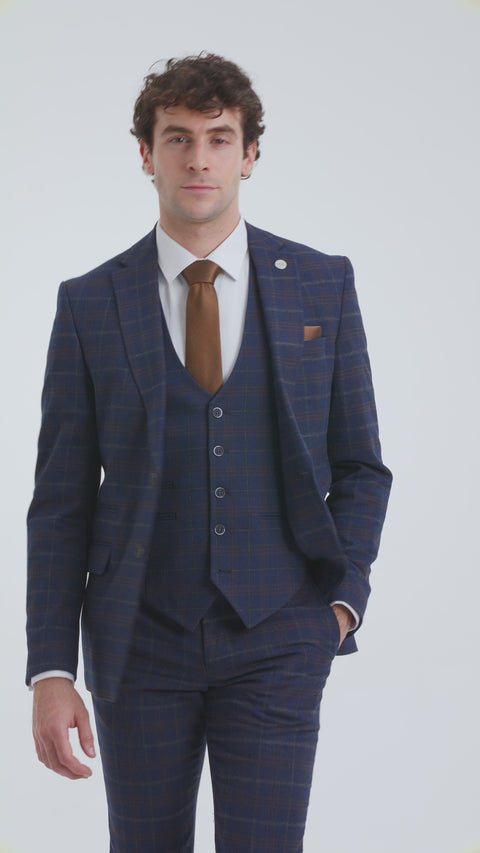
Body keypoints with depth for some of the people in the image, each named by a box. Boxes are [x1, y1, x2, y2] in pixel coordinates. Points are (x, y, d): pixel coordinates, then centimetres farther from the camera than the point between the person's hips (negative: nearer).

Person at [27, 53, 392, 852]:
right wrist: (50, 670, -4)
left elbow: (360, 465, 9)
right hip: (141, 642, 1)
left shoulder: (323, 285, 2)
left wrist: (345, 598, -4)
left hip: (276, 643, 0)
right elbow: (61, 500, 1)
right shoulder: (90, 304, 0)